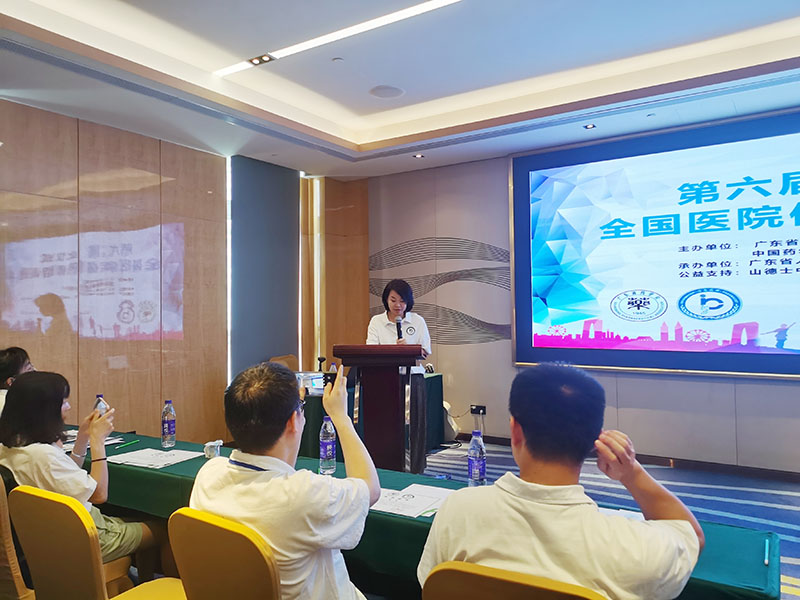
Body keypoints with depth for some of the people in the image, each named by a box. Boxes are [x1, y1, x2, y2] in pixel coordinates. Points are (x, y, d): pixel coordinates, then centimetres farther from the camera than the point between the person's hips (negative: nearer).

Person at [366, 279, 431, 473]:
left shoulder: (418, 321, 7)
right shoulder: (376, 321, 7)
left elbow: (425, 352, 4)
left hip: (413, 378, 0)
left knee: (413, 427, 1)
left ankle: (414, 472, 11)